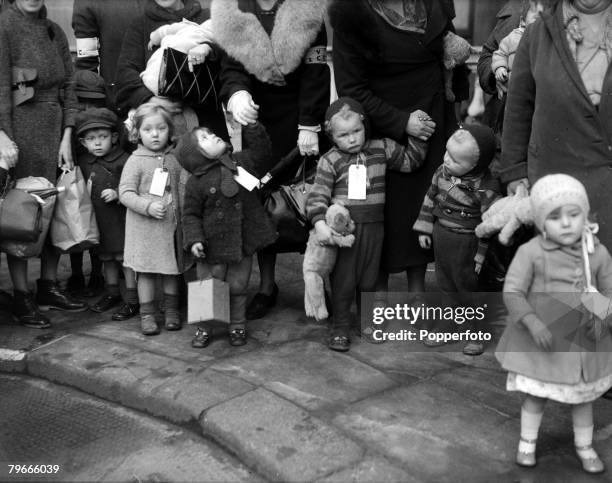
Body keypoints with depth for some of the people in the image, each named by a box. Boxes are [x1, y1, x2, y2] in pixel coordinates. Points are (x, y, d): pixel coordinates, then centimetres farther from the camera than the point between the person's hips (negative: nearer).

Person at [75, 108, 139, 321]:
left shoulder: (123, 160, -13)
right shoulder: (83, 163, 5)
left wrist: (118, 193, -25)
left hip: (121, 218, -6)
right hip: (98, 219, 6)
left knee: (126, 257, -1)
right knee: (106, 257, 18)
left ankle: (132, 300, 6)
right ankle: (111, 293, 34)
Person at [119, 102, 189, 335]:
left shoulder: (174, 159, 5)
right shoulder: (135, 161, -6)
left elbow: (183, 189, 9)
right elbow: (125, 193, -11)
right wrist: (148, 206, -24)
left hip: (172, 224, 4)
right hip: (144, 227, -3)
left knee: (172, 269, 12)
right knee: (146, 271, 3)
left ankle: (171, 310, 27)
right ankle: (147, 314, 15)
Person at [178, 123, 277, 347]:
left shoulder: (239, 162, 2)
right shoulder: (195, 182, -10)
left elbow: (262, 151, 9)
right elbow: (191, 215, -6)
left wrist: (252, 126, 0)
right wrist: (194, 240, -17)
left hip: (243, 243, 3)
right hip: (213, 246, -3)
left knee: (238, 287, 13)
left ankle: (237, 326, 28)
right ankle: (205, 327, 25)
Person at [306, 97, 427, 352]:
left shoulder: (381, 149, 5)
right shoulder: (330, 161, -6)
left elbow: (411, 160, 15)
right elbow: (318, 194, -11)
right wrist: (319, 223, -24)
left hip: (373, 226, 3)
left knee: (369, 278, 14)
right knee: (343, 279, 2)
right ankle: (340, 327, 14)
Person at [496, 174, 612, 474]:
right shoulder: (531, 252, -17)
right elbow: (512, 292, -16)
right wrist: (533, 323, -27)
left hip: (583, 342, 3)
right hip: (540, 340, -3)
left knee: (582, 396, 19)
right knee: (535, 394, 14)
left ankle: (584, 446, 40)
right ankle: (527, 442, 36)